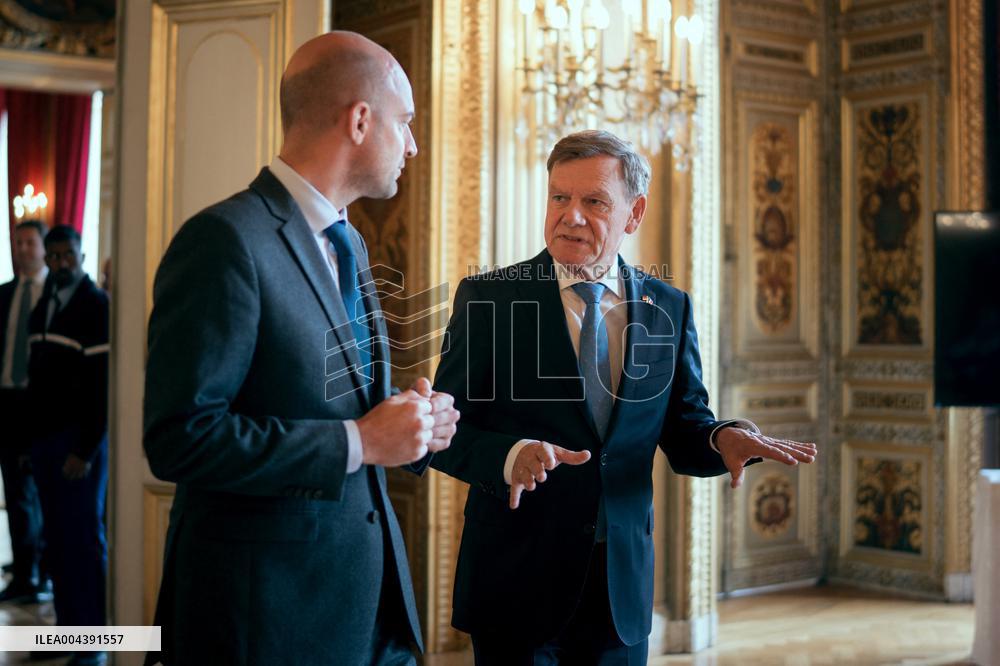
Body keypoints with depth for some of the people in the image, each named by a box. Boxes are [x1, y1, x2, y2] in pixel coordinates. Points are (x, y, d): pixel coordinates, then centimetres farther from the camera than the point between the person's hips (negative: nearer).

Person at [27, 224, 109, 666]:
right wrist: (32, 437, 12)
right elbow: (38, 375, 16)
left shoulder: (98, 307, -9)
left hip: (79, 440, -7)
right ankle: (66, 627, 18)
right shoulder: (42, 306, 14)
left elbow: (104, 385, -14)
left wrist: (86, 449, -18)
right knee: (55, 538, 9)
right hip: (44, 436, 7)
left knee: (83, 538, -3)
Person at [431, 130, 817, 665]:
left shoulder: (669, 309, 4)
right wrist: (509, 456, -28)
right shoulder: (487, 298, -6)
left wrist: (724, 438, -16)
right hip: (517, 581, -3)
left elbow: (682, 436, 7)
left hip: (624, 585, 3)